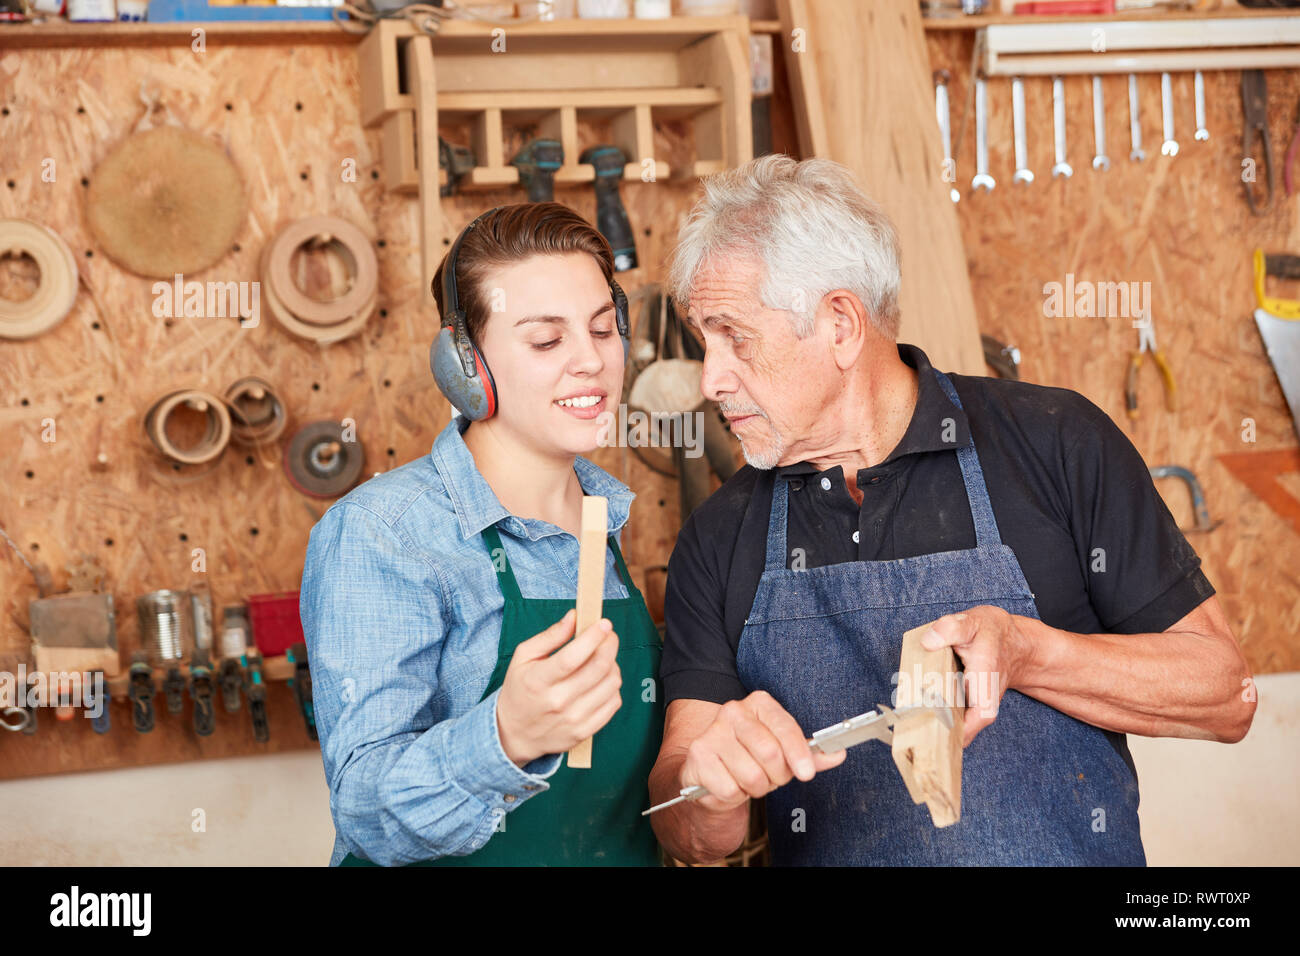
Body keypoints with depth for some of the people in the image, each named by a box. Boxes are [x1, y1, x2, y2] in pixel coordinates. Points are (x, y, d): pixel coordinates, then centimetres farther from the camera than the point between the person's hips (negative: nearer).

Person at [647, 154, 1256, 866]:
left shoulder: (1057, 445, -3)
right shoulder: (716, 541, 3)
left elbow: (1226, 695, -3)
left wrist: (1021, 651, -16)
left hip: (1068, 853, -2)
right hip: (822, 855, 2)